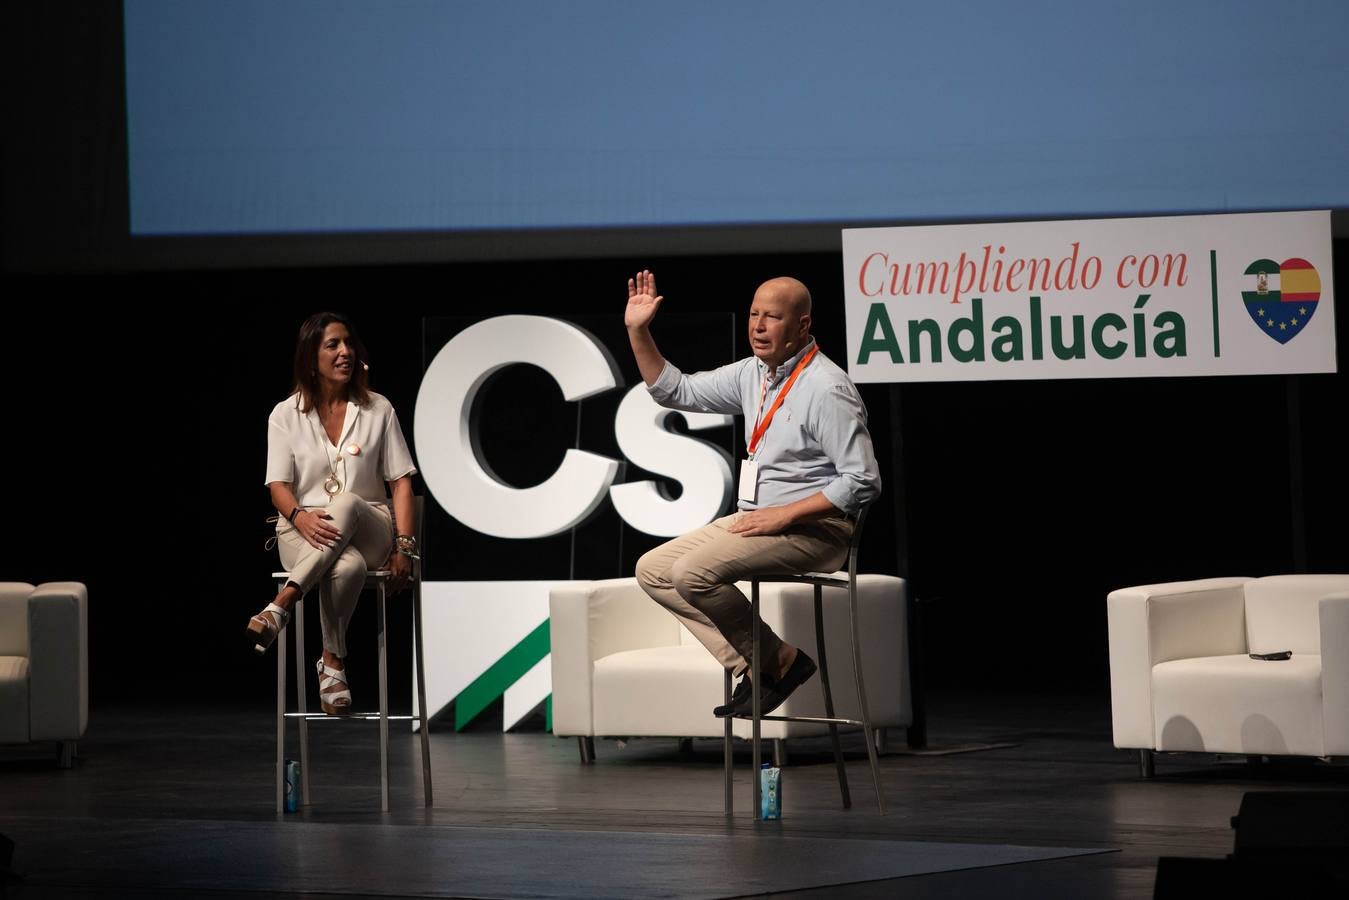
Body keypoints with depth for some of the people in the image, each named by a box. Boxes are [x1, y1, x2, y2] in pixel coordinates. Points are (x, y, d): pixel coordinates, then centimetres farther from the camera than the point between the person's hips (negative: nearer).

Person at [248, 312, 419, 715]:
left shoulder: (378, 410, 9)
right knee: (347, 566, -40)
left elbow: (401, 482, 5)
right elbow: (278, 486, -2)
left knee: (346, 502, -39)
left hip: (368, 532, 1)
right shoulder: (286, 415, 6)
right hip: (304, 534, -1)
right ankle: (333, 662, -30)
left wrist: (404, 545, -9)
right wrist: (300, 515, -26)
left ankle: (281, 606, -45)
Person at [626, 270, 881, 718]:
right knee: (654, 570, 3)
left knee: (693, 572, -26)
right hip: (758, 519, 10)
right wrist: (637, 332, 6)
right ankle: (750, 666, -5)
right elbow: (676, 391, 18)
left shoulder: (828, 390, -18)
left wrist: (784, 515, -23)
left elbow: (862, 482, -21)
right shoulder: (752, 374, 8)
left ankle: (779, 659, -8)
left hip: (813, 530, -10)